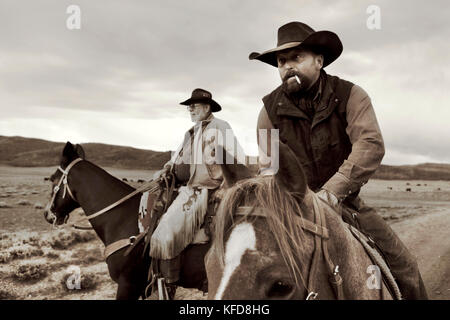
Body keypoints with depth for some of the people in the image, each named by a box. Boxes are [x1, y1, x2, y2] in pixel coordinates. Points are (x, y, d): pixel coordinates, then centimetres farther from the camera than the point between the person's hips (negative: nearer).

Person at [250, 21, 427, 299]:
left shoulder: (350, 95, -11)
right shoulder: (271, 109, -6)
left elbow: (371, 145, -26)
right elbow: (269, 166, -3)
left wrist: (332, 190, -38)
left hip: (345, 202, 0)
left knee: (404, 265, 2)